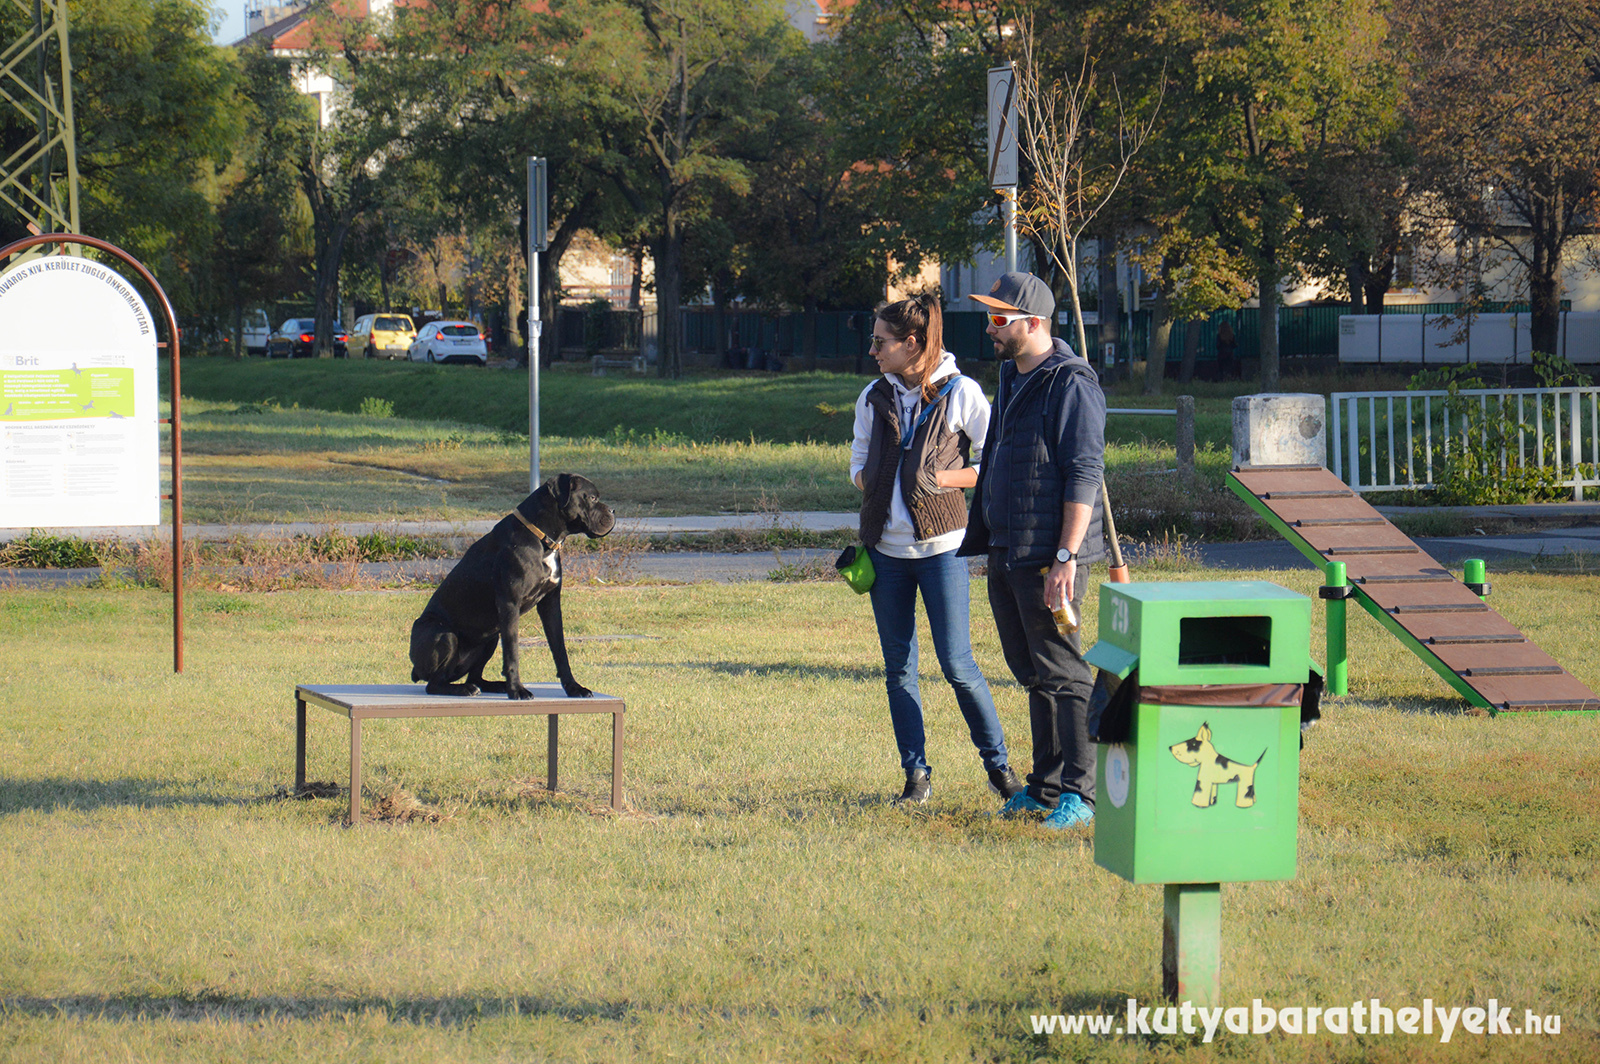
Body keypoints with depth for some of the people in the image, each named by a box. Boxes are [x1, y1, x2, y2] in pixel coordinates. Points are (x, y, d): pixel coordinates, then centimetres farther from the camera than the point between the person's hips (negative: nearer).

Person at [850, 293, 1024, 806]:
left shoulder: (960, 394, -5)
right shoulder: (874, 397, 9)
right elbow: (859, 461, 20)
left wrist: (939, 480, -14)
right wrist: (870, 484, -2)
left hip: (940, 544, -5)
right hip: (886, 546, 5)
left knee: (956, 664, -6)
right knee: (898, 667, 5)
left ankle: (998, 763, 9)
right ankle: (916, 774, 12)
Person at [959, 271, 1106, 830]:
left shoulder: (1071, 385, -13)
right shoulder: (1011, 378, 17)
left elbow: (1084, 475, -18)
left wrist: (1066, 557, -23)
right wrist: (980, 537, 22)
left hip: (1049, 557, -9)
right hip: (1005, 553, 9)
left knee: (1061, 673, -8)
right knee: (1032, 673, 13)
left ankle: (1079, 793, -5)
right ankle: (1045, 785, 20)